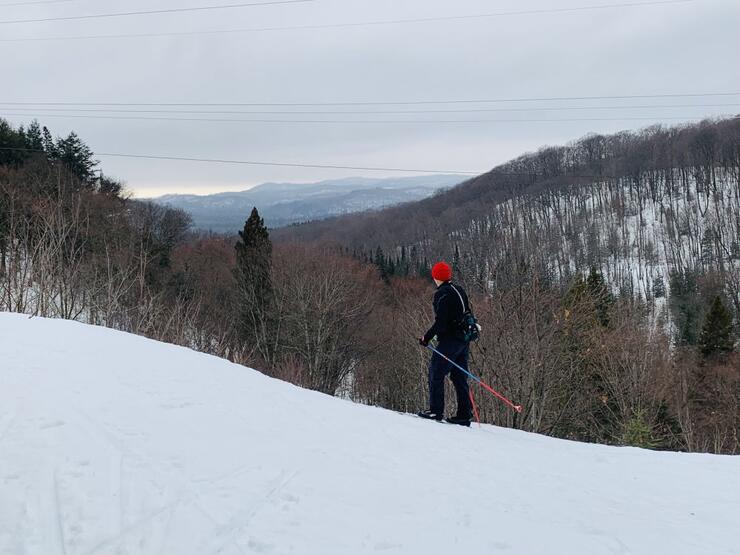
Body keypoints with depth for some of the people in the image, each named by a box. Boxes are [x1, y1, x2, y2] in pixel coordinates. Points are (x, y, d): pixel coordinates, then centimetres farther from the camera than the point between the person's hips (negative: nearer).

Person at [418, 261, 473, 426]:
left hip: (449, 341, -8)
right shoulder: (460, 291, 13)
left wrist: (427, 337, -11)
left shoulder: (442, 294, -13)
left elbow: (440, 322, -19)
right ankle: (465, 415, 9)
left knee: (436, 373, 0)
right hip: (464, 341, 8)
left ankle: (436, 411, -1)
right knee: (459, 377, 10)